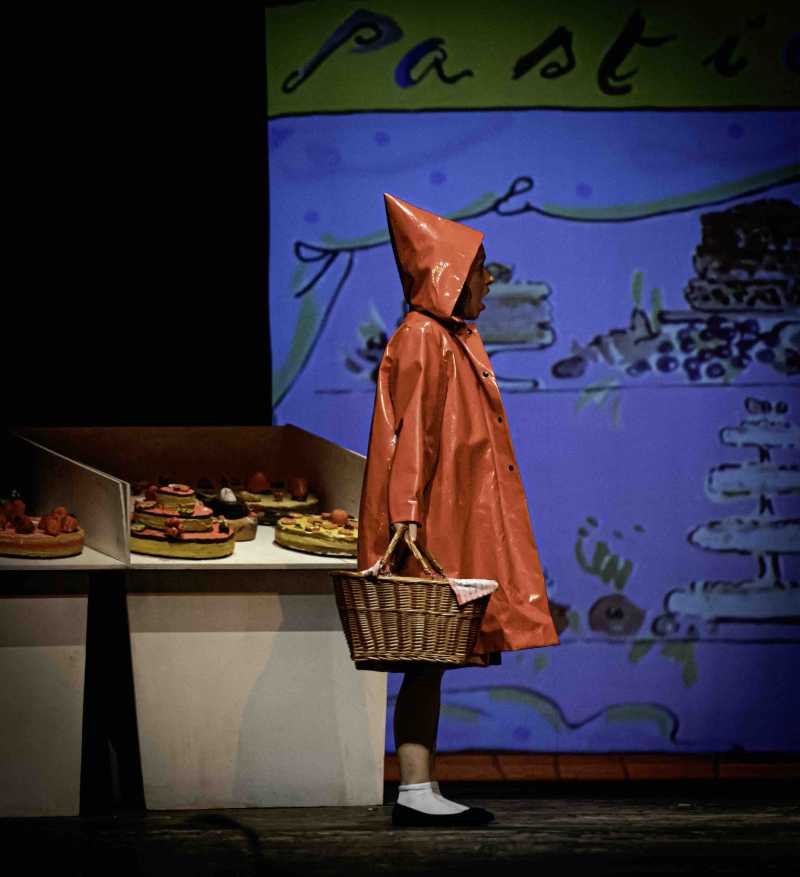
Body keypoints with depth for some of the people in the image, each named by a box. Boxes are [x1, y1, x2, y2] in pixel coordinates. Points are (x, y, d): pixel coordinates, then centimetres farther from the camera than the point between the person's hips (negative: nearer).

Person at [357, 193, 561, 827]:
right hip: (433, 529, -10)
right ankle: (415, 793, -8)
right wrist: (407, 514, -23)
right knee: (425, 659, -9)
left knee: (432, 662, 7)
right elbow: (409, 435, -17)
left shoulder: (454, 340, 20)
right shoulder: (421, 340, -10)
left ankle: (423, 792, 9)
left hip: (460, 524, 10)